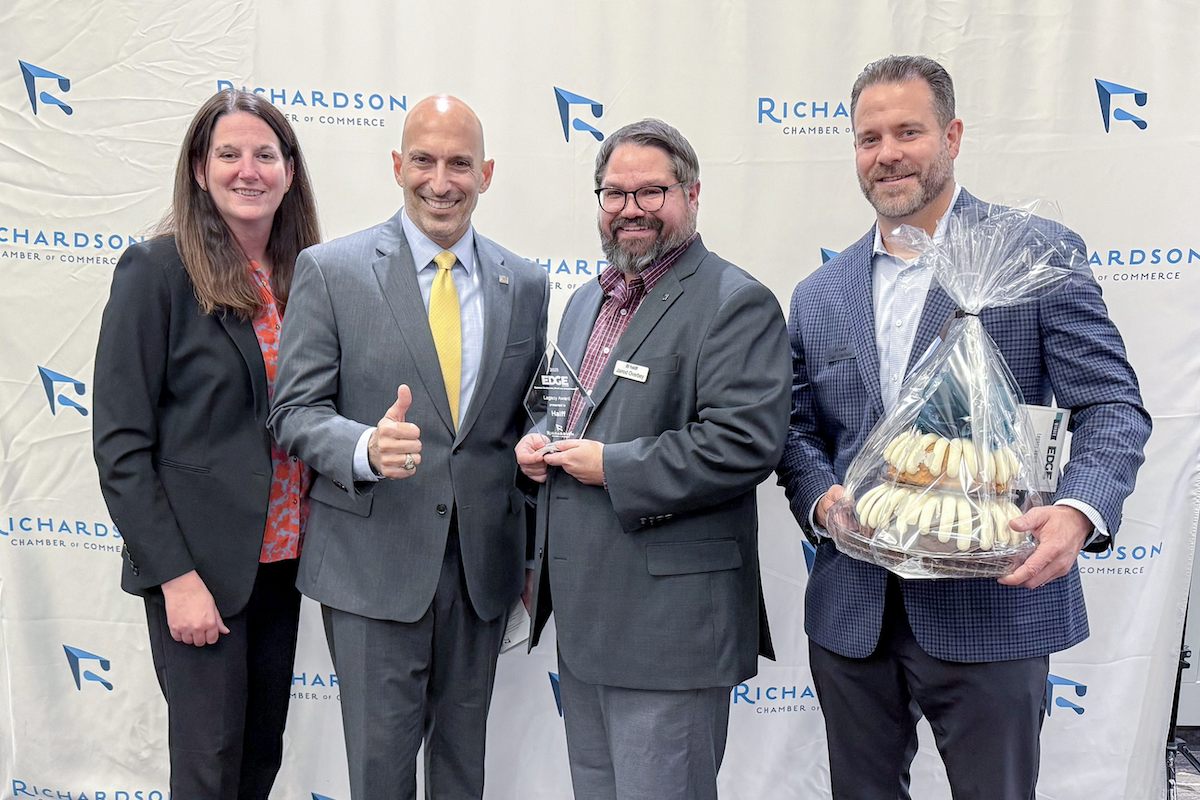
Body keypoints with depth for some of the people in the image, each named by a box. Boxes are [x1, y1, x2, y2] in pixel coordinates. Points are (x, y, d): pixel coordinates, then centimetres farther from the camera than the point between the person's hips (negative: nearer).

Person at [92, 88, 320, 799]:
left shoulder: (303, 275, 5)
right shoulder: (157, 270, -11)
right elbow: (121, 445, -12)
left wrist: (319, 542, 3)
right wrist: (176, 576, -16)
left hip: (281, 557, 5)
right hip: (198, 562, -5)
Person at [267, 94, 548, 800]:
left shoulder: (526, 285, 6)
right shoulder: (331, 270, -4)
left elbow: (528, 419, 10)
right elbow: (296, 412, -5)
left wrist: (534, 554, 10)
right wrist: (365, 447, -27)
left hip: (483, 560, 3)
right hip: (373, 559, -3)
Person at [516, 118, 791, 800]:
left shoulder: (736, 303, -11)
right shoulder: (589, 301, 16)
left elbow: (747, 442, -22)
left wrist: (613, 468, -18)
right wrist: (537, 442, 4)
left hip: (669, 622, -8)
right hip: (581, 615, 9)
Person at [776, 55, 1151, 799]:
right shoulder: (820, 294, 9)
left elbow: (1112, 405, -7)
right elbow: (799, 429, 10)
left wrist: (1080, 510, -25)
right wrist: (820, 498, -11)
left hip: (992, 606, -3)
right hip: (851, 613, 4)